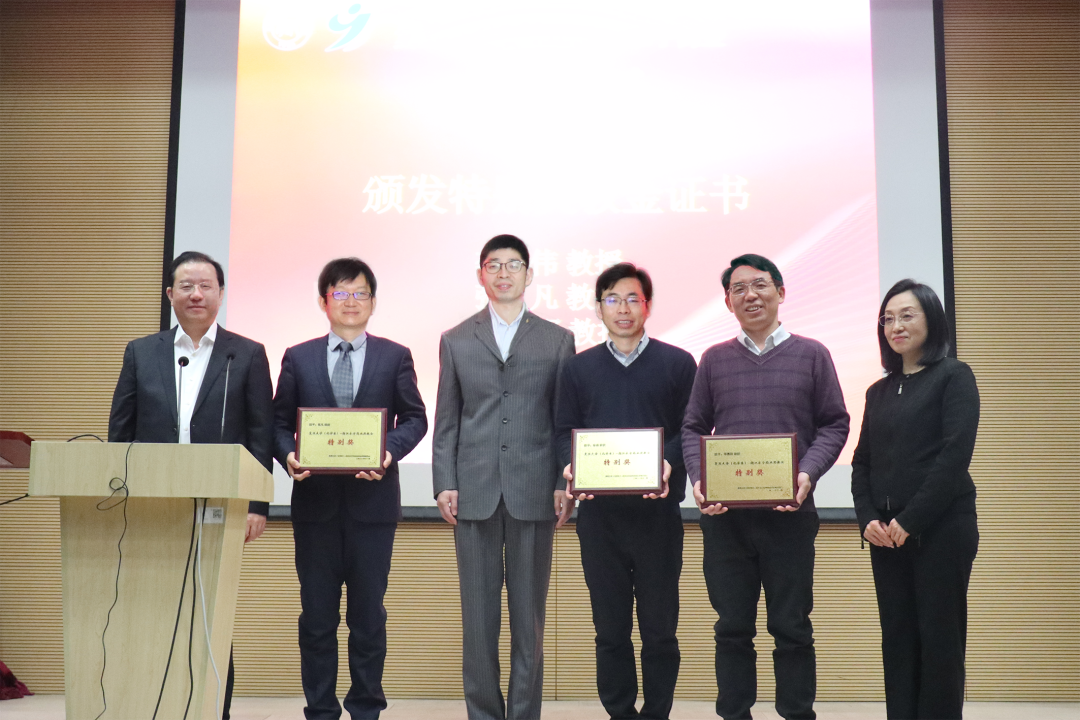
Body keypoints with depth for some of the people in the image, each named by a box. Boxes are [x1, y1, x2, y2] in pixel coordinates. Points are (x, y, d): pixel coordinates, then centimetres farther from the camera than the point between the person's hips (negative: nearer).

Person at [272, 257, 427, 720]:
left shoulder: (395, 356, 7)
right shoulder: (298, 357, 10)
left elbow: (414, 418, 5)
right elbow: (279, 422, 8)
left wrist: (389, 450, -13)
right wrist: (288, 455, -11)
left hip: (372, 499, -1)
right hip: (315, 498, 1)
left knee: (368, 613, 6)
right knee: (317, 615, 7)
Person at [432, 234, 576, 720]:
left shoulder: (557, 340, 9)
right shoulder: (456, 341, 11)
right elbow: (446, 420, 9)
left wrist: (566, 485, -2)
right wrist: (444, 484, 0)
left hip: (533, 492, 0)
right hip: (474, 493, 1)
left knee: (529, 615, 5)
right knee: (478, 616, 5)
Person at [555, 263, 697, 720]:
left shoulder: (678, 363, 5)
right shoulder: (577, 368, 11)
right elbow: (564, 430, 9)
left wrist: (670, 465, -17)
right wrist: (571, 466, -10)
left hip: (657, 511, -2)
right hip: (597, 512, 2)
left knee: (659, 627, 5)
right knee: (610, 627, 9)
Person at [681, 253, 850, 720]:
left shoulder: (810, 354, 6)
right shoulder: (714, 359, 10)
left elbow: (834, 424, 4)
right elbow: (693, 428, 10)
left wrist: (807, 474, -12)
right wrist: (698, 479, -8)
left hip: (789, 511, -1)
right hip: (723, 512, 2)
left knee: (792, 627, 4)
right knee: (732, 628, 8)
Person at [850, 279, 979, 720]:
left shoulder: (953, 376, -2)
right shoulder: (878, 392, 15)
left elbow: (955, 455, -12)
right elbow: (862, 463, 13)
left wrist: (910, 521, -15)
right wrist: (868, 519, -4)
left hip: (941, 528, -5)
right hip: (886, 534, 5)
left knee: (939, 639, 0)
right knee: (897, 638, 7)